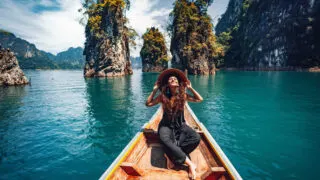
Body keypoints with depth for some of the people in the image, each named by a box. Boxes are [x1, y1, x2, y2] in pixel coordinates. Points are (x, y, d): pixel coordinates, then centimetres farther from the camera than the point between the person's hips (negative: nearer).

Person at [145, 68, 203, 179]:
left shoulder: (183, 95, -1)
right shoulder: (163, 96, -4)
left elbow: (200, 99, 5)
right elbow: (148, 103, -1)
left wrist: (190, 88, -1)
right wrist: (155, 90, -6)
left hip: (180, 125, 2)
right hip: (166, 125, -2)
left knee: (196, 138, -25)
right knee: (165, 140, -36)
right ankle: (190, 164, -26)